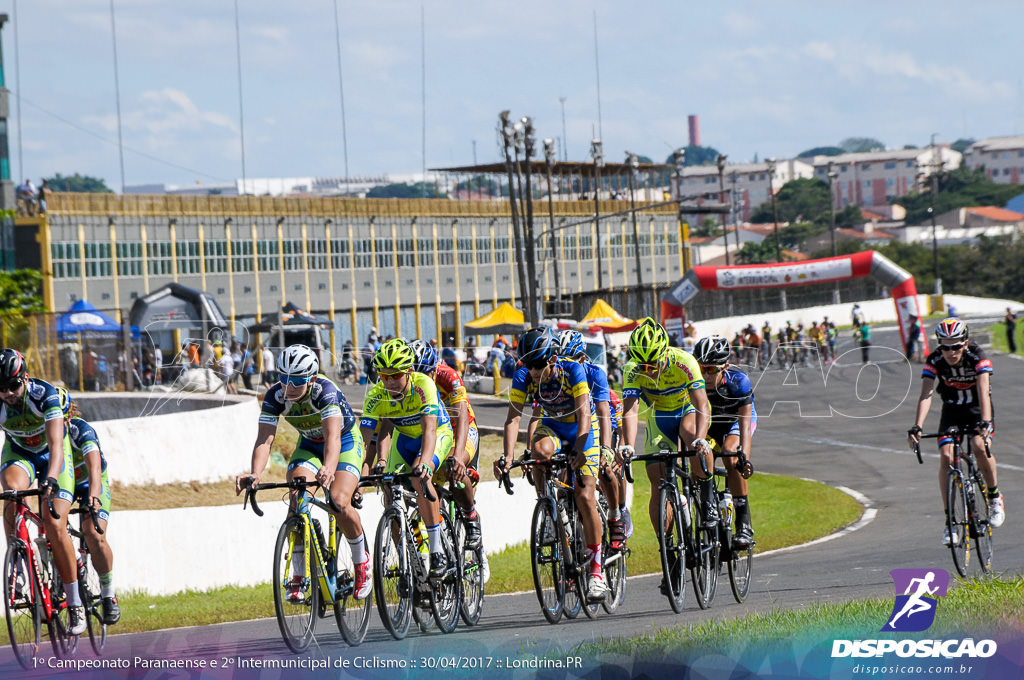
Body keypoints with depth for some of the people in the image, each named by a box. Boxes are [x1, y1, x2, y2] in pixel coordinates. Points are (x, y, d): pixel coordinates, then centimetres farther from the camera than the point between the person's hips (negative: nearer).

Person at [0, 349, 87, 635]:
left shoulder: (45, 394, -32)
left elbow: (55, 443, -41)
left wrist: (51, 479, -58)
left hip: (51, 454, -2)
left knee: (55, 526, -15)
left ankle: (74, 603, -4)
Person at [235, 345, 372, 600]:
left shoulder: (325, 390, -35)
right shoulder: (275, 396, -24)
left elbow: (333, 436, -47)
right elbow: (264, 439, -31)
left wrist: (328, 469, -66)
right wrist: (255, 474, -50)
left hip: (346, 441, -4)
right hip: (309, 444, 4)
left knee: (339, 501, -25)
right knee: (297, 499, -21)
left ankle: (362, 562, 1)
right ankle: (299, 577, -11)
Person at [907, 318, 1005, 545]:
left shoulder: (977, 357, -26)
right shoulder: (934, 362, -20)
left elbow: (983, 391, -37)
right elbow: (926, 395, -29)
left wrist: (985, 422, -52)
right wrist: (917, 427, -44)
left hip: (978, 409, -2)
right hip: (952, 411, 2)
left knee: (979, 445, -30)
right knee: (946, 456, -18)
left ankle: (995, 497, -5)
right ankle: (949, 521, -13)